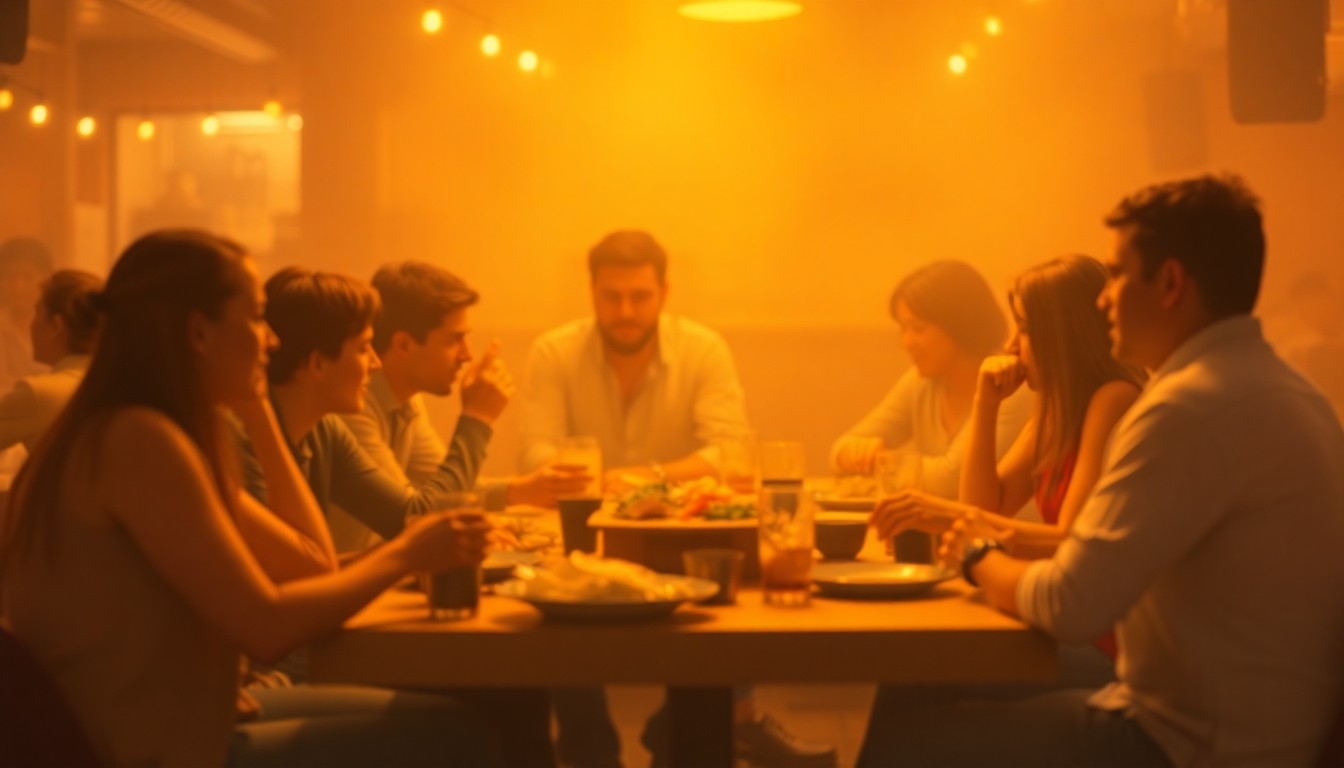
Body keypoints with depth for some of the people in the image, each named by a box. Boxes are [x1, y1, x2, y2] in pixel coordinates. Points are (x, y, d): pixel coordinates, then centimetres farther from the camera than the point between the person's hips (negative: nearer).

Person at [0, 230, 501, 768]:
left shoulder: (168, 435, 11)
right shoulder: (137, 441, -19)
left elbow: (313, 565, 10)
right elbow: (266, 628, -20)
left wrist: (258, 415, 9)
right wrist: (404, 554, -7)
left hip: (186, 725, 10)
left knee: (437, 724, 10)